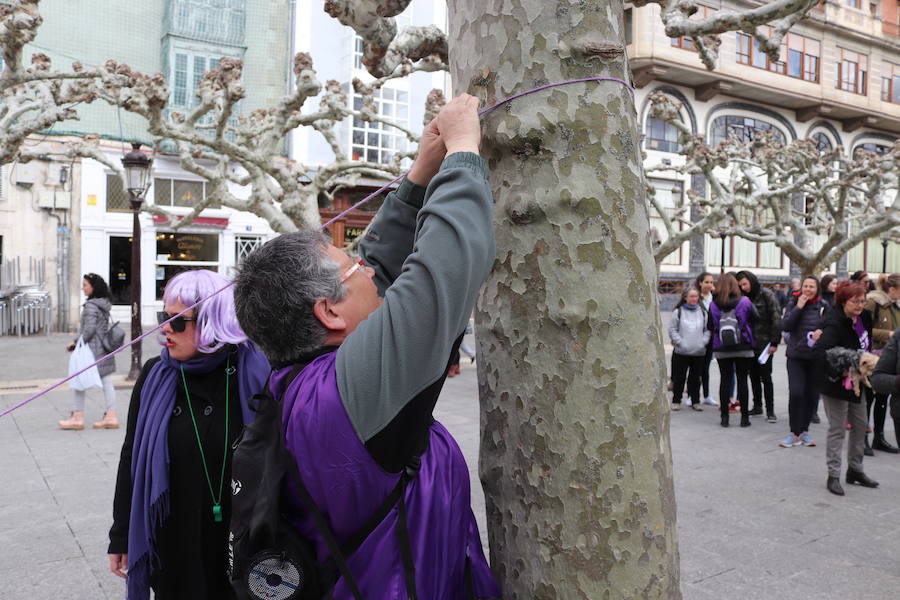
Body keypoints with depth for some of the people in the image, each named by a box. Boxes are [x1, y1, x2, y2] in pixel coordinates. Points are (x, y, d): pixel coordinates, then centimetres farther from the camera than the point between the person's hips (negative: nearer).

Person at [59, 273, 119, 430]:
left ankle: (78, 417, 9)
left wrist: (76, 343, -9)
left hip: (92, 349, -9)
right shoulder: (104, 304, 12)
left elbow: (89, 329, -21)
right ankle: (111, 417, 9)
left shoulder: (91, 306, -15)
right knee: (107, 383, 7)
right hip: (105, 348, 9)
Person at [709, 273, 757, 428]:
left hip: (721, 349, 1)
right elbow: (755, 318, 2)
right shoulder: (744, 302, -7)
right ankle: (744, 417, 10)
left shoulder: (713, 305, -4)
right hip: (743, 348, -1)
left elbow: (711, 327, 1)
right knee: (742, 380, 6)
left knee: (724, 380, 7)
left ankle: (724, 416, 8)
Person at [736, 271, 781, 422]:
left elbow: (776, 318, -11)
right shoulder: (744, 297, 7)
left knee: (765, 376, -3)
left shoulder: (766, 295, -7)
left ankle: (770, 410, 3)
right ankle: (757, 406, 22)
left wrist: (774, 342, -14)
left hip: (764, 343, -5)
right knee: (753, 376, 11)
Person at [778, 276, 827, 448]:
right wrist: (798, 307, -13)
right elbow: (785, 326, -8)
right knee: (795, 393, -11)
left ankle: (804, 430, 23)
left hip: (816, 357, 1)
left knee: (812, 395, 6)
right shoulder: (793, 304, 3)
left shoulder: (824, 307, 4)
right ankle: (794, 433, 1)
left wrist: (822, 332, -13)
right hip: (796, 356, -1)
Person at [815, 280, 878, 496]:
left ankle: (855, 470, 31)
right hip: (836, 383, -8)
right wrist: (837, 373, -34)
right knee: (837, 429, -1)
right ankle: (833, 476, 9)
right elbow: (819, 350, -36)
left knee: (860, 426, 16)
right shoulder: (835, 324, -24)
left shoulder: (863, 318, 1)